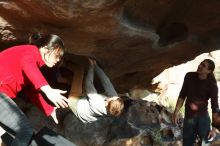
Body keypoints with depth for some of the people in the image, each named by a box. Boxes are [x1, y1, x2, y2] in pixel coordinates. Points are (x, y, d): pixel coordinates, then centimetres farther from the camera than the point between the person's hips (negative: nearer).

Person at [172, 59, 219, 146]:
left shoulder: (212, 84, -13)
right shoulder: (189, 77, -4)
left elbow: (215, 106, -13)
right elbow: (182, 95, 5)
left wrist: (214, 128, -16)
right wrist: (176, 111, -1)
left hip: (203, 118, -3)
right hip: (188, 117, 3)